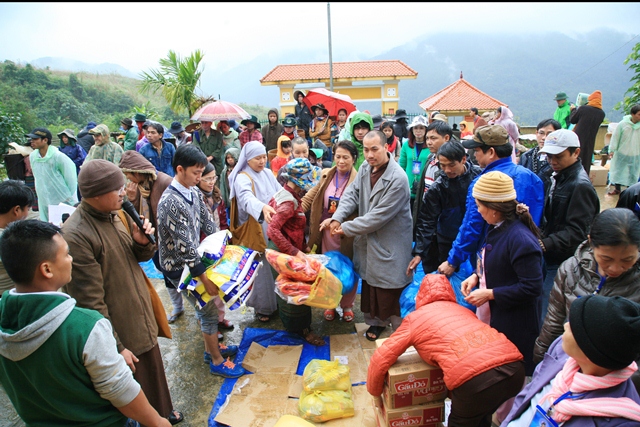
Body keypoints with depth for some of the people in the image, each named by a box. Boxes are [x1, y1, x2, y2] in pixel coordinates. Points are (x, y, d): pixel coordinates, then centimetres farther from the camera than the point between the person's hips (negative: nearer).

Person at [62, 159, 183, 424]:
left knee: (153, 366, 26)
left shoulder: (118, 214, -2)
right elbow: (90, 302, -23)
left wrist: (142, 243, -14)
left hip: (142, 317, 8)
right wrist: (116, 348, -18)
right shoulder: (75, 236, -26)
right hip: (120, 330, -8)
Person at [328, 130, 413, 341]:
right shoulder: (365, 168, 2)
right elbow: (352, 193, -1)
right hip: (368, 241, 7)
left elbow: (379, 216, -25)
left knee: (391, 290, 5)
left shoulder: (397, 178, -24)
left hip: (390, 243, -7)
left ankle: (400, 328, 26)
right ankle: (376, 321, 39)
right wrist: (337, 218, -19)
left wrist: (346, 228, -18)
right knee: (370, 284, 20)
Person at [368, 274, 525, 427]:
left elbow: (380, 359, 16)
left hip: (476, 377, -5)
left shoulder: (415, 318, 17)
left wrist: (375, 392, 33)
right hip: (515, 367, 5)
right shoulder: (463, 310, 30)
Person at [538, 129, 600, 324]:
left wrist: (544, 244, -32)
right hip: (550, 258, 9)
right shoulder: (558, 177, 10)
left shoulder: (580, 186, -17)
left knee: (548, 318, -3)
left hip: (566, 263, -9)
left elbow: (576, 232, -23)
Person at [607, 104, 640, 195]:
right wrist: (612, 150, -7)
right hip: (621, 153, -1)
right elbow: (615, 137, -6)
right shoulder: (623, 124, -12)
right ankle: (616, 188, 27)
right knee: (618, 170, 11)